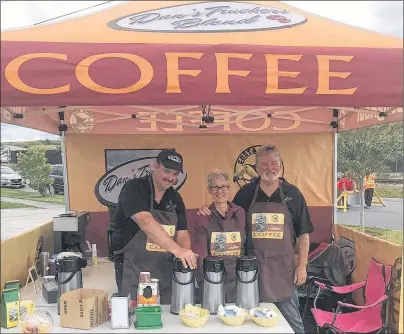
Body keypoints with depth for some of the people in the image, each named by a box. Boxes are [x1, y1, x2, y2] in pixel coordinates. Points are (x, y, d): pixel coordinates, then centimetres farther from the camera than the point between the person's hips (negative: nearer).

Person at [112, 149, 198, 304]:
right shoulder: (134, 189, -13)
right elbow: (145, 222, -28)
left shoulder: (175, 198, 8)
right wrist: (177, 249, -36)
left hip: (166, 273, 6)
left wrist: (185, 255, -17)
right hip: (133, 273, -6)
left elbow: (182, 234, 3)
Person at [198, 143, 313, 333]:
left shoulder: (293, 194, -1)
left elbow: (303, 233, 1)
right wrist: (209, 212, -8)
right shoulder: (246, 192, 2)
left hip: (283, 266, -1)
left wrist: (302, 265, -4)